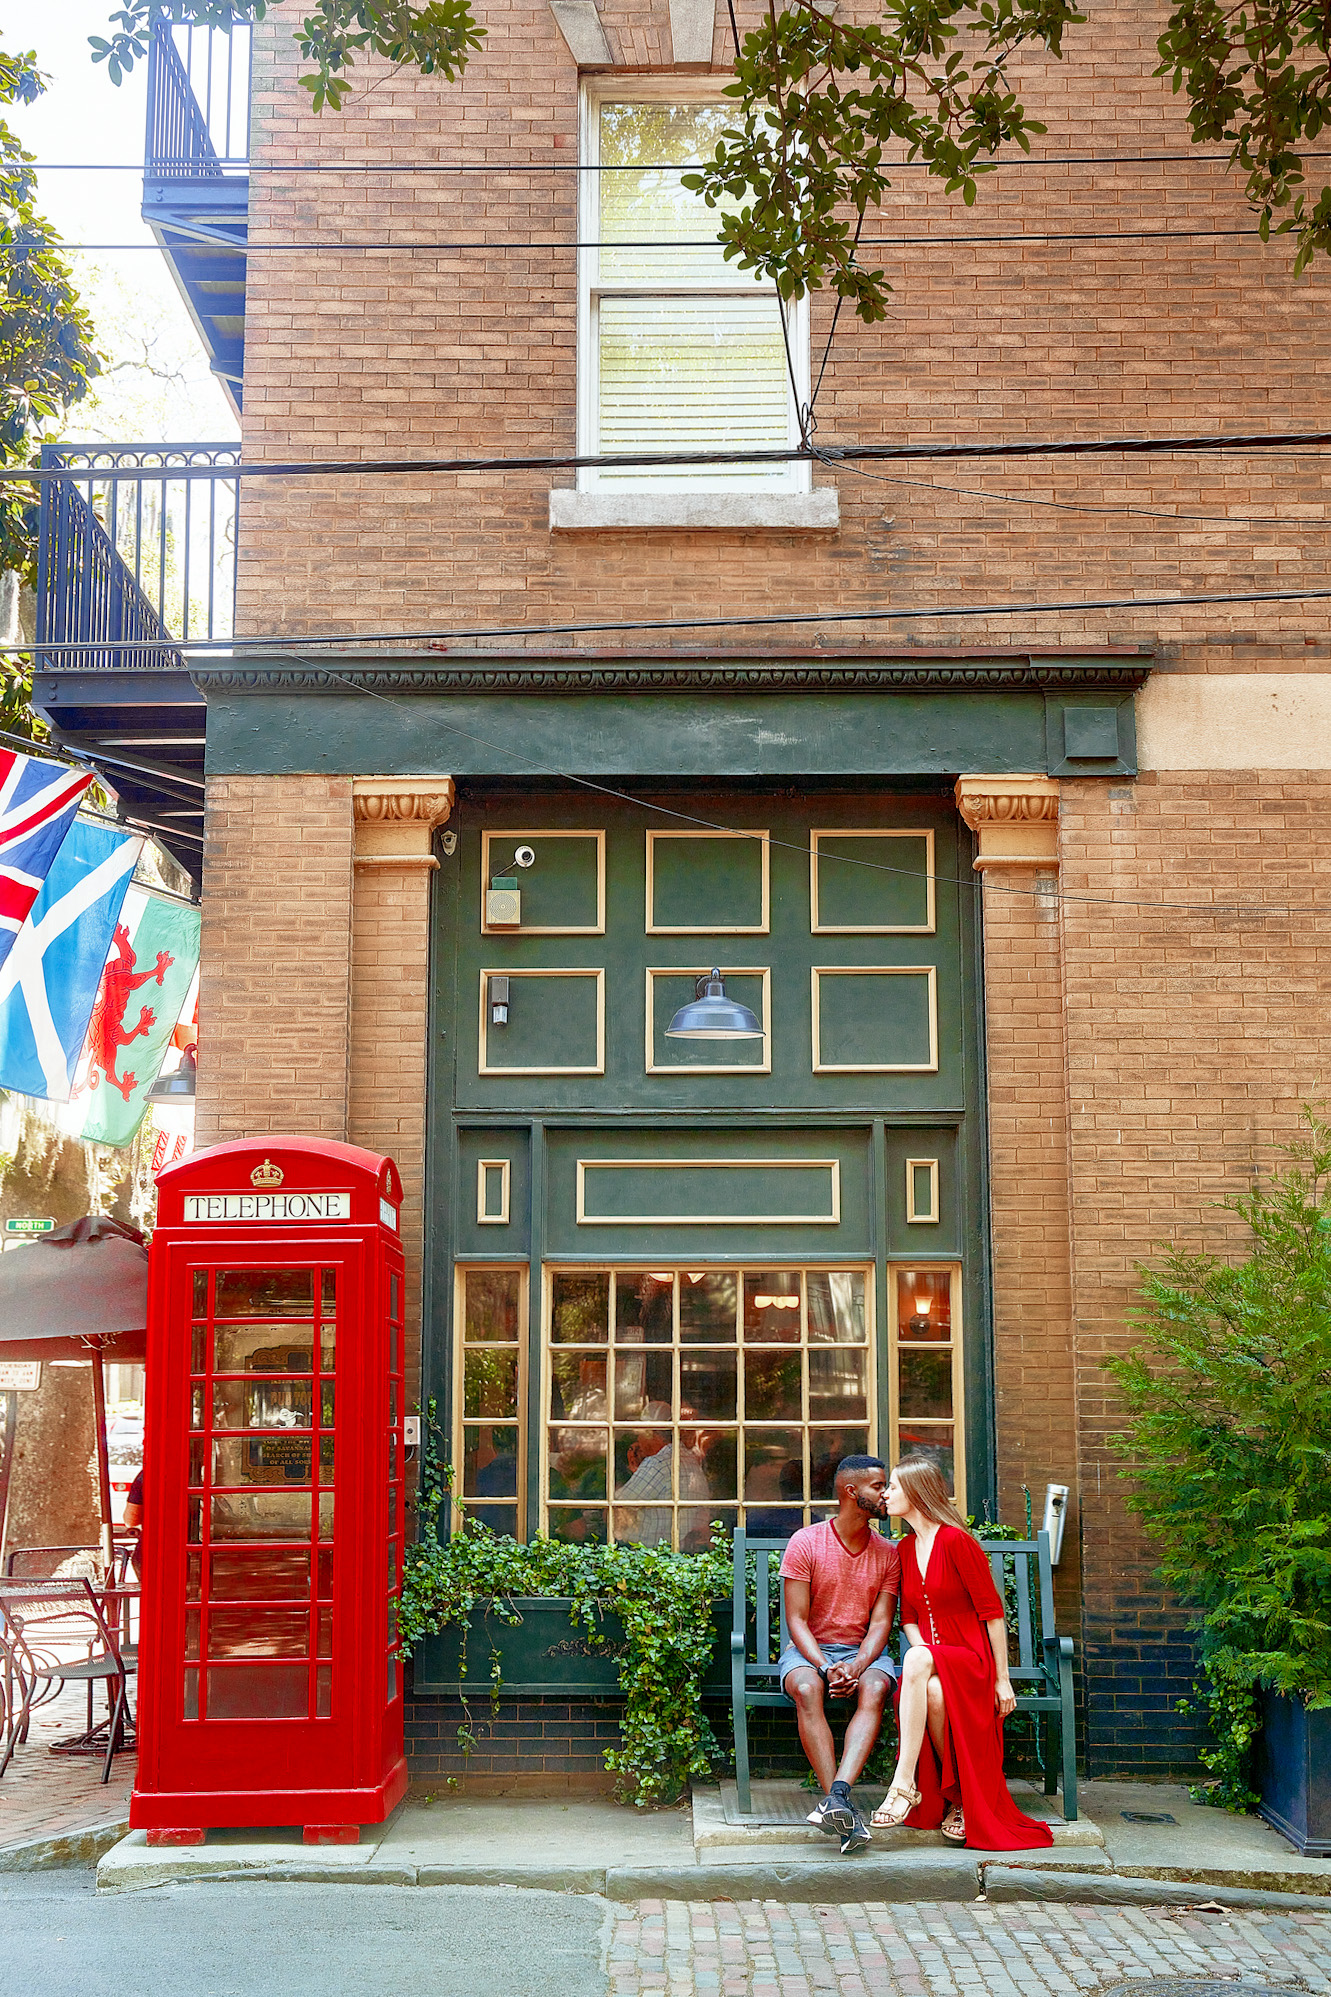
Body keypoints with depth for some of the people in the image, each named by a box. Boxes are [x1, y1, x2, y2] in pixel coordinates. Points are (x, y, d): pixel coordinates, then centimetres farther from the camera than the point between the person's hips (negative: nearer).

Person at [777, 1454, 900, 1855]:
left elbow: (880, 1623, -1)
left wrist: (858, 1666, -21)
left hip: (864, 1652, 2)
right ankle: (844, 1809, -43)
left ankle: (837, 1794, -49)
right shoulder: (806, 1543, -5)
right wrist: (825, 1667, -23)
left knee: (874, 1689, -34)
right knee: (807, 1688, -36)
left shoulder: (888, 1554, 5)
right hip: (809, 1649, -2)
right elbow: (796, 1620, -8)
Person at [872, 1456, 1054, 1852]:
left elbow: (992, 1612, -10)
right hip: (932, 1662, 5)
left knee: (917, 1662, -38)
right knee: (932, 1692, -33)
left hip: (972, 1661, -5)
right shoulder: (905, 1549, 13)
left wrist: (1002, 1679, -11)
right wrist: (921, 1651, -7)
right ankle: (957, 1798, -18)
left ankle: (904, 1785, -37)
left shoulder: (955, 1540, -10)